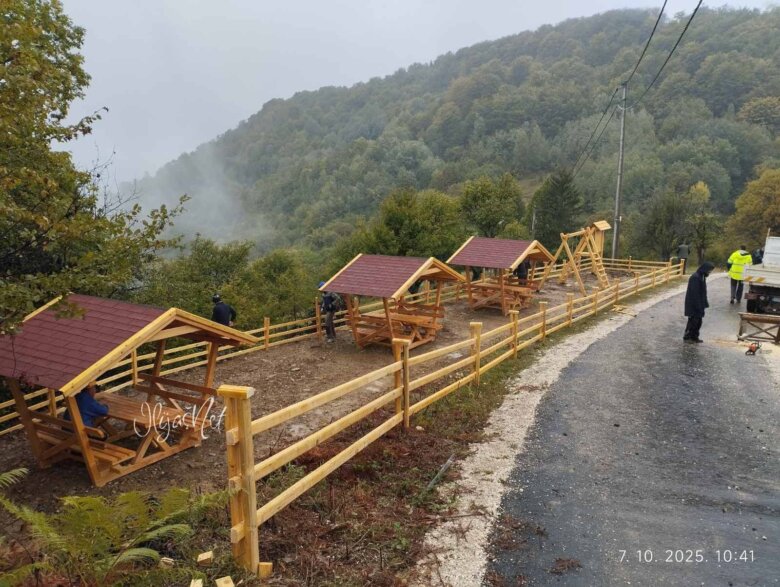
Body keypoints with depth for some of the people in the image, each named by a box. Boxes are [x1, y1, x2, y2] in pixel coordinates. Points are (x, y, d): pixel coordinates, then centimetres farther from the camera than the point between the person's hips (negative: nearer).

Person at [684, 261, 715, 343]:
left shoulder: (702, 277, 9)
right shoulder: (695, 277, -21)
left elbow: (703, 292, 16)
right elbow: (694, 293, -23)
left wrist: (705, 303, 15)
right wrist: (698, 305, -22)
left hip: (699, 303, 10)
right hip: (693, 304, -9)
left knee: (699, 320, 12)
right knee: (693, 320, -2)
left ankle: (694, 337, 20)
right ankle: (687, 336, 8)